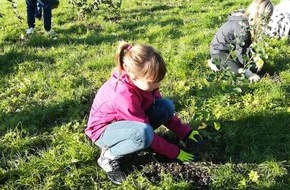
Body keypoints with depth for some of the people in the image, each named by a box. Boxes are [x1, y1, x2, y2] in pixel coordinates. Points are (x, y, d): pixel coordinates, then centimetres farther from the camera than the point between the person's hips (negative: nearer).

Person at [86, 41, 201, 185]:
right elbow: (147, 131, -27)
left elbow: (163, 111, 0)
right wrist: (174, 152, -18)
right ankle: (109, 157, -13)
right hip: (104, 130, -7)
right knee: (144, 133, -39)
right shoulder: (125, 96, -37)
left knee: (168, 106, -13)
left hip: (126, 121, 8)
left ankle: (133, 138, 2)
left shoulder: (141, 79, -16)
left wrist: (184, 132, -5)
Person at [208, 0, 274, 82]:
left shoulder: (247, 19, -5)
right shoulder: (242, 26, -31)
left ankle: (221, 61, 18)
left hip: (226, 49, 9)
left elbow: (248, 44, 4)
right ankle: (215, 62, 1)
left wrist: (256, 58, -5)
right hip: (218, 50, -9)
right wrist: (248, 72, -20)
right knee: (238, 72, -16)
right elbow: (241, 50, -26)